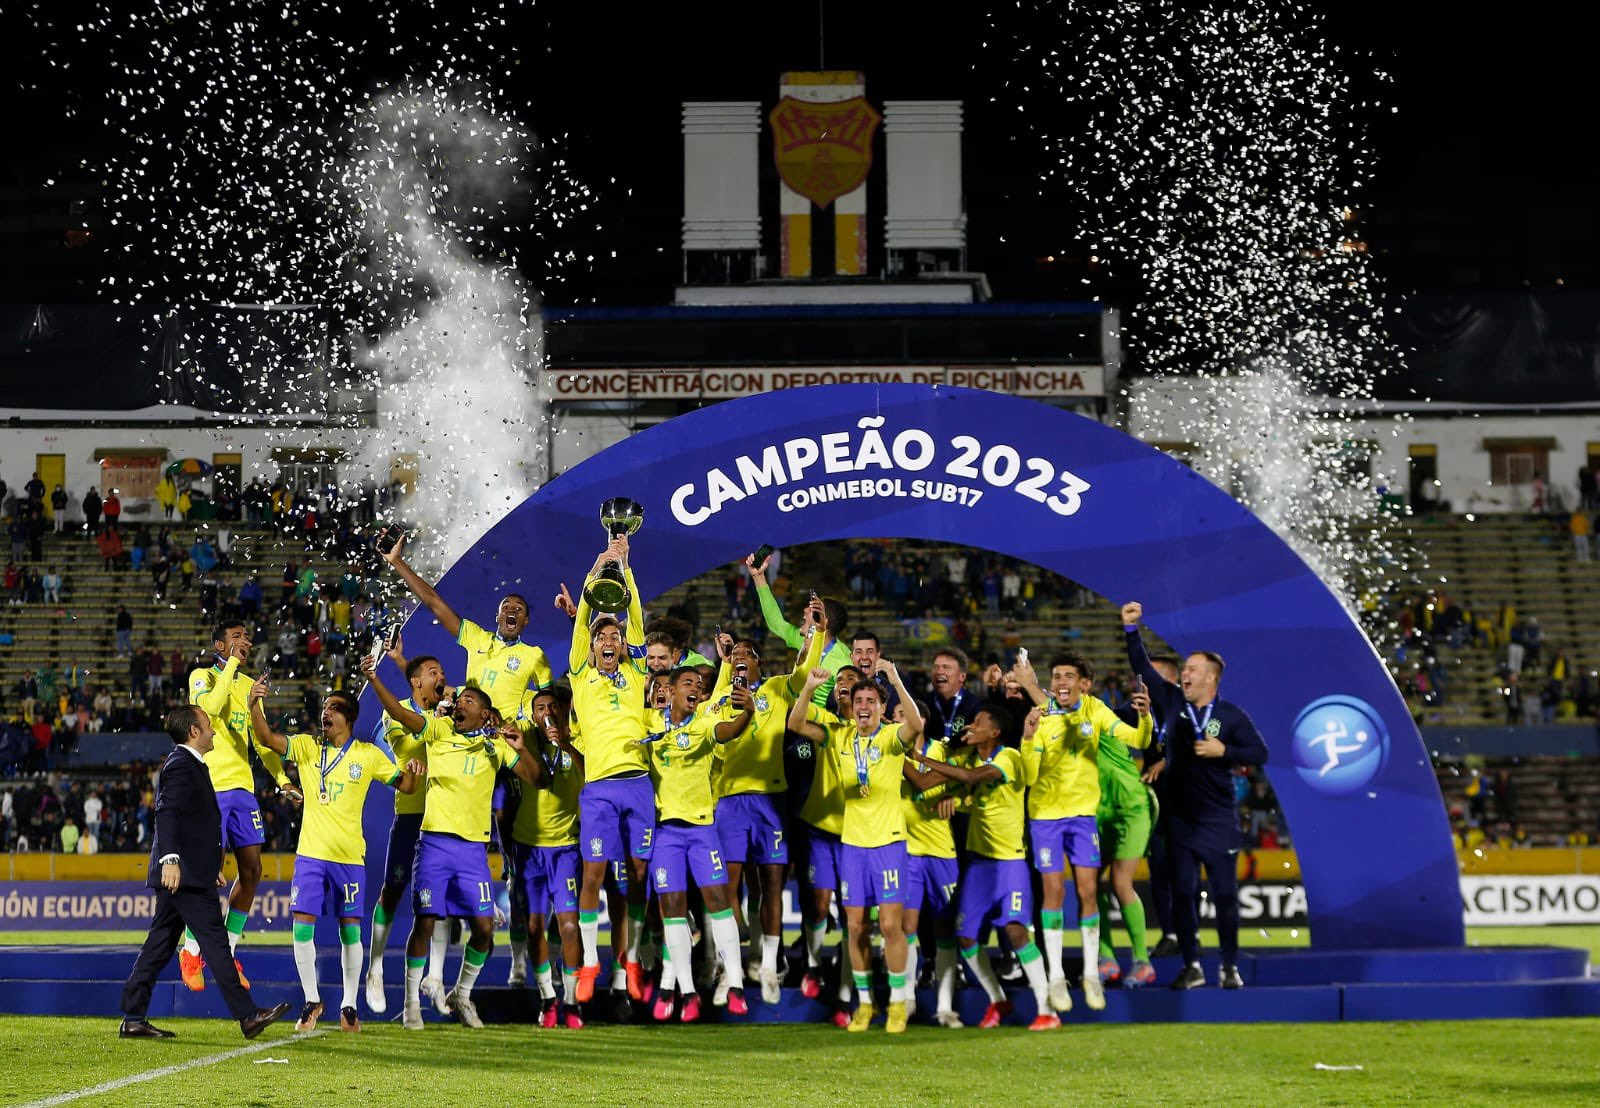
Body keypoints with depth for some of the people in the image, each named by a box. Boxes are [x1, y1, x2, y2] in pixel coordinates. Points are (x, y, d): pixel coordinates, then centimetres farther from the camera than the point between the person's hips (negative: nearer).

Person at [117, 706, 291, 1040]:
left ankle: (133, 1020, 8)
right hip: (185, 875, -11)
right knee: (215, 943, -8)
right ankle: (248, 1016, -6)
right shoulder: (181, 765, -11)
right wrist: (170, 859, -34)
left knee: (159, 946, 9)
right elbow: (168, 813, -23)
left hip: (179, 876, 11)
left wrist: (211, 867, 32)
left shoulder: (187, 764, 22)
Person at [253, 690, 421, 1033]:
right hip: (310, 853, 1)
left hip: (349, 856, -1)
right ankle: (312, 1001, 11)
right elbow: (268, 739, -9)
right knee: (302, 927, -4)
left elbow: (405, 786, 8)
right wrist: (255, 706, -26)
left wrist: (413, 772, -15)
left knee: (350, 929, 1)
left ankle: (349, 1005, 14)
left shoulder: (369, 754, 3)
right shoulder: (307, 747, 4)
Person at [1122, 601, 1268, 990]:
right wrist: (1131, 629, -3)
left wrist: (1224, 750, -15)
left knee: (1225, 894, -1)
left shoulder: (1231, 715, -4)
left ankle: (1230, 967, 8)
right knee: (1182, 893, 3)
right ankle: (1192, 967, 11)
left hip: (1218, 819, -3)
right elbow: (1142, 667, 5)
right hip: (1180, 818, 3)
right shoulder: (1173, 701, 4)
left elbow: (1260, 753, -3)